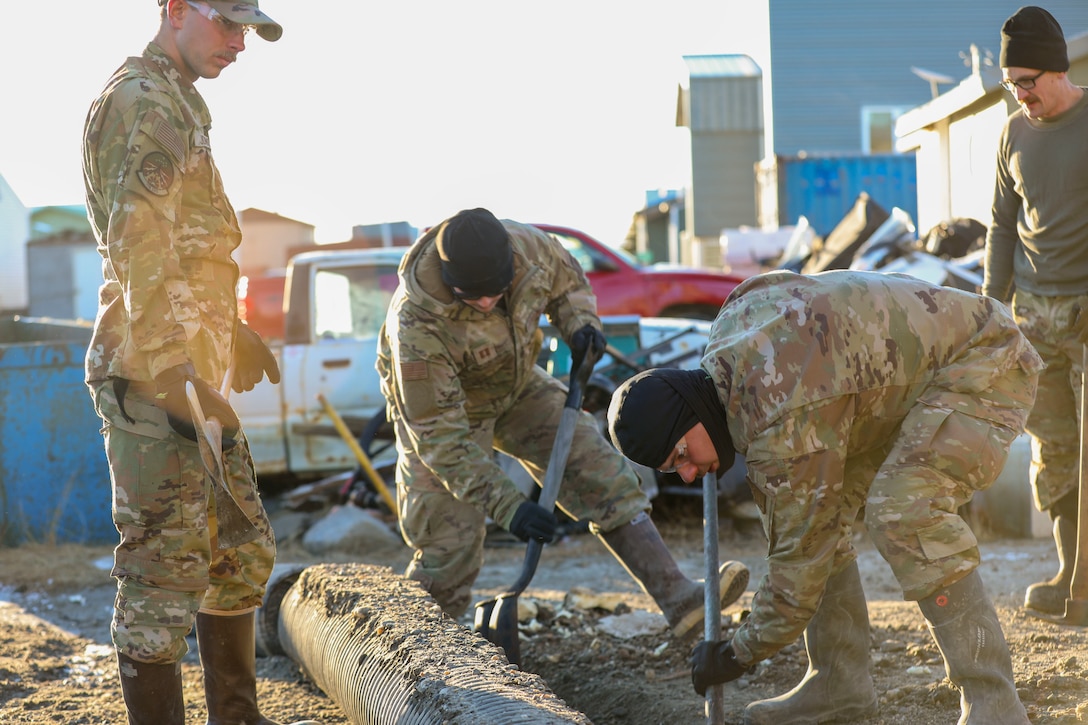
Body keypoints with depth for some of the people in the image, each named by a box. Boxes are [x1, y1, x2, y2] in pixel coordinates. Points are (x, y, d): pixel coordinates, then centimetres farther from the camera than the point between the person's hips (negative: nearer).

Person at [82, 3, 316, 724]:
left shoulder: (180, 107, 20)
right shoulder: (142, 103, -13)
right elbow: (141, 252, -22)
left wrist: (231, 329, 38)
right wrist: (178, 378, -27)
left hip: (192, 373, 11)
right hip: (154, 377, -11)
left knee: (244, 553, 17)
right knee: (163, 577, -5)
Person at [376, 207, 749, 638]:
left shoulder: (527, 247, -27)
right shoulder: (416, 326, -40)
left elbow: (567, 281, 0)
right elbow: (440, 436, -36)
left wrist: (580, 324, -22)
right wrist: (506, 505, -40)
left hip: (515, 389, 5)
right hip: (438, 404, -5)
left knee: (599, 472, -5)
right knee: (450, 545, -11)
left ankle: (679, 599, -5)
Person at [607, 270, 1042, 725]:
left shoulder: (786, 418, -31)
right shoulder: (728, 334, -3)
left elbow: (801, 551, -23)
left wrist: (739, 655, -10)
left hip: (985, 364, -10)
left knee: (903, 512, -30)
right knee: (819, 507, 3)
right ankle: (838, 683, 11)